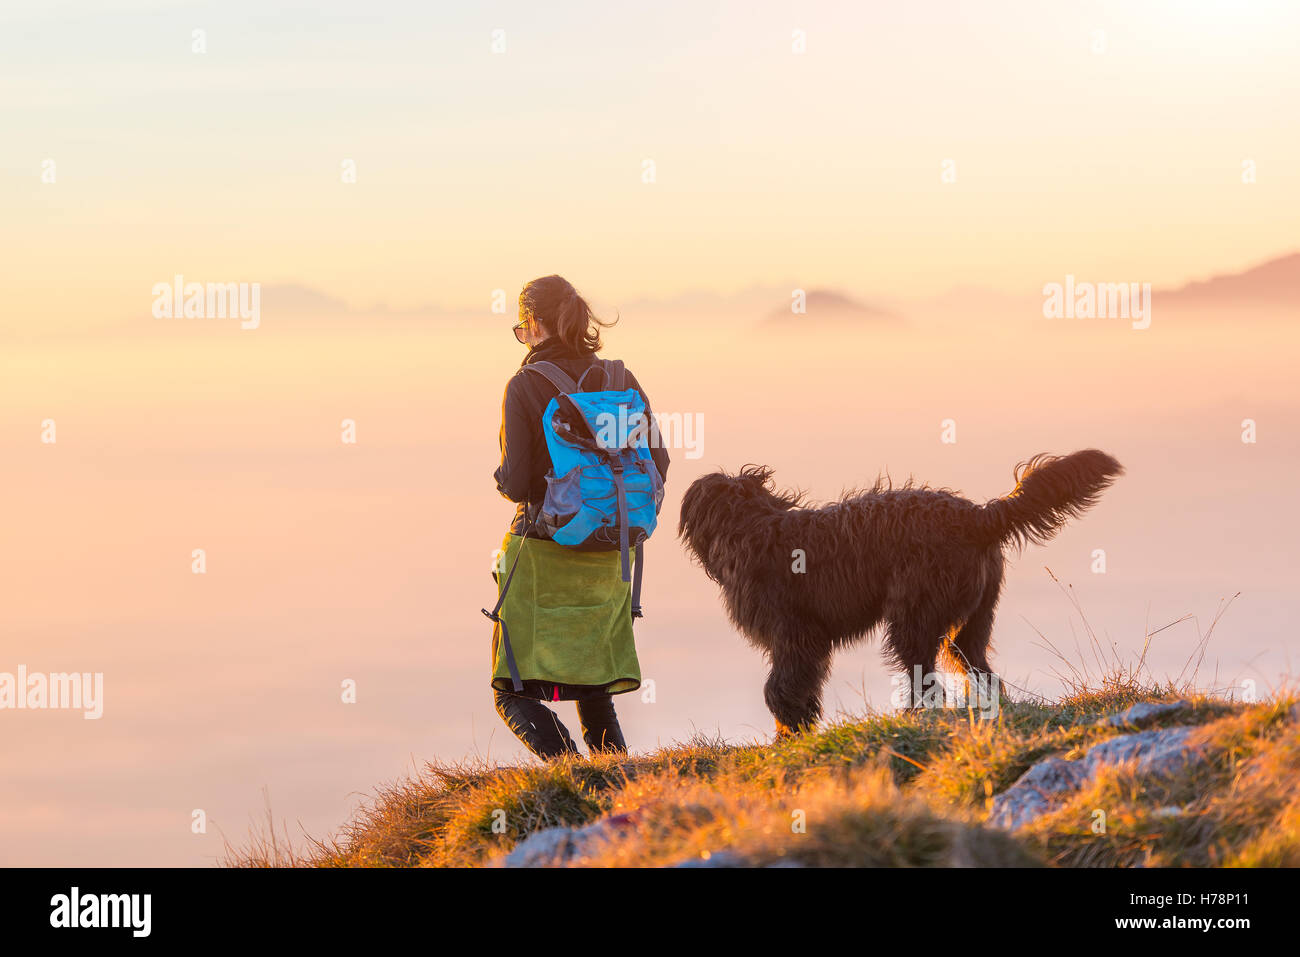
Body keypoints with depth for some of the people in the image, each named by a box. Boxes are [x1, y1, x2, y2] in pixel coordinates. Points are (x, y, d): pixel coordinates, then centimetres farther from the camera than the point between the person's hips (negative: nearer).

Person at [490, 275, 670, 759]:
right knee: (593, 691, 20)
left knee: (514, 694, 0)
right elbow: (656, 464, 0)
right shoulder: (622, 382, 2)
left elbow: (515, 485, -14)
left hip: (542, 554, -5)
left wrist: (502, 476, 8)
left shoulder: (525, 387, -11)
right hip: (607, 560, 5)